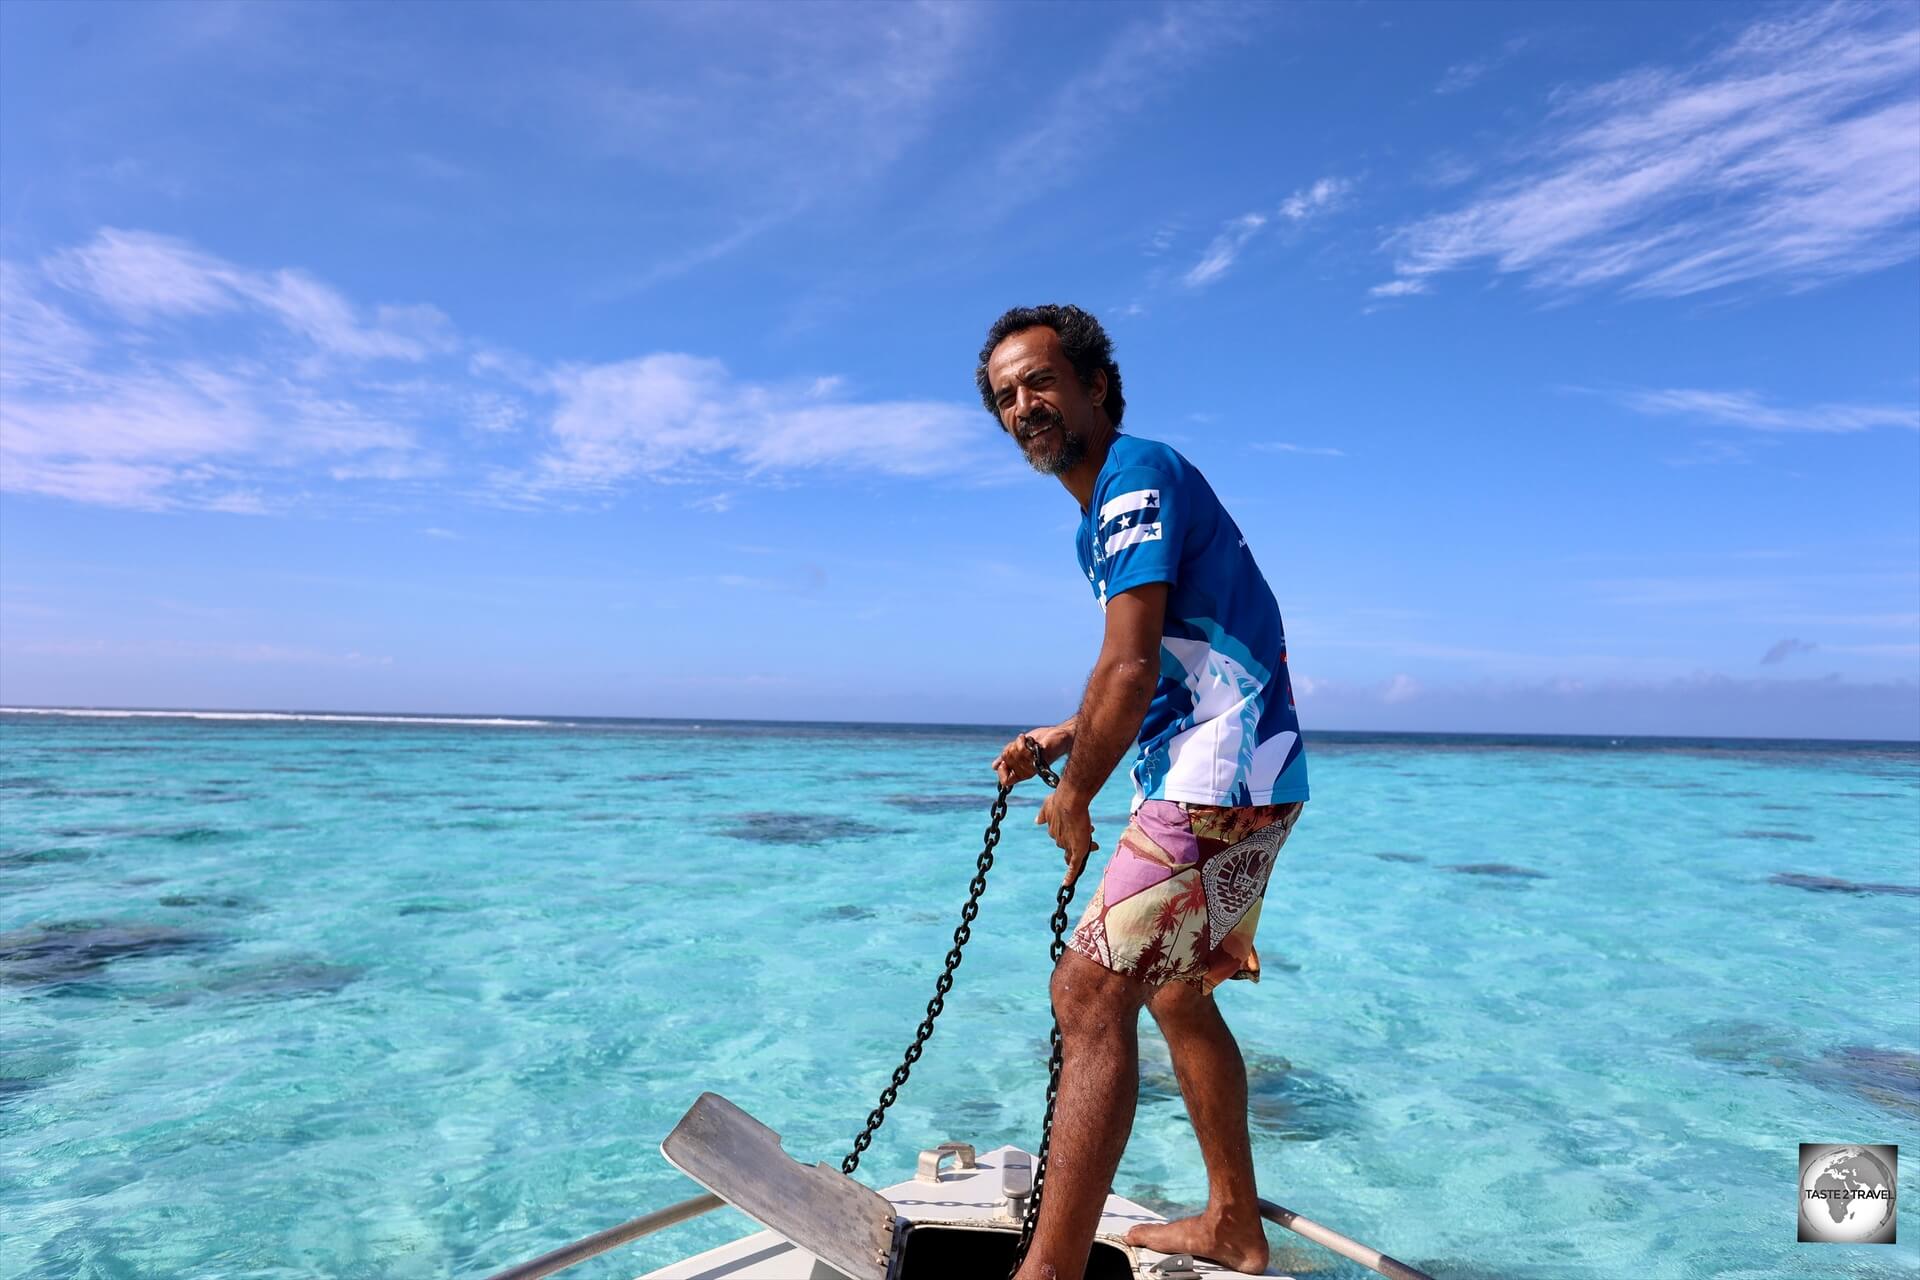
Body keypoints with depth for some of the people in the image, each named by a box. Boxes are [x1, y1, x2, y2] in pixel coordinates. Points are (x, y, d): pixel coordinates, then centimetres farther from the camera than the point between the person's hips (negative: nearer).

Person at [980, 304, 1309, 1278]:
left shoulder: (1137, 475, -12)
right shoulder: (1107, 507, 19)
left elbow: (1133, 668, -20)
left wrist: (1072, 800, -8)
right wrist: (1066, 737, 16)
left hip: (1217, 781, -11)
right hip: (1237, 785, 11)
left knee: (1091, 991, -14)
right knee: (1176, 993, 19)